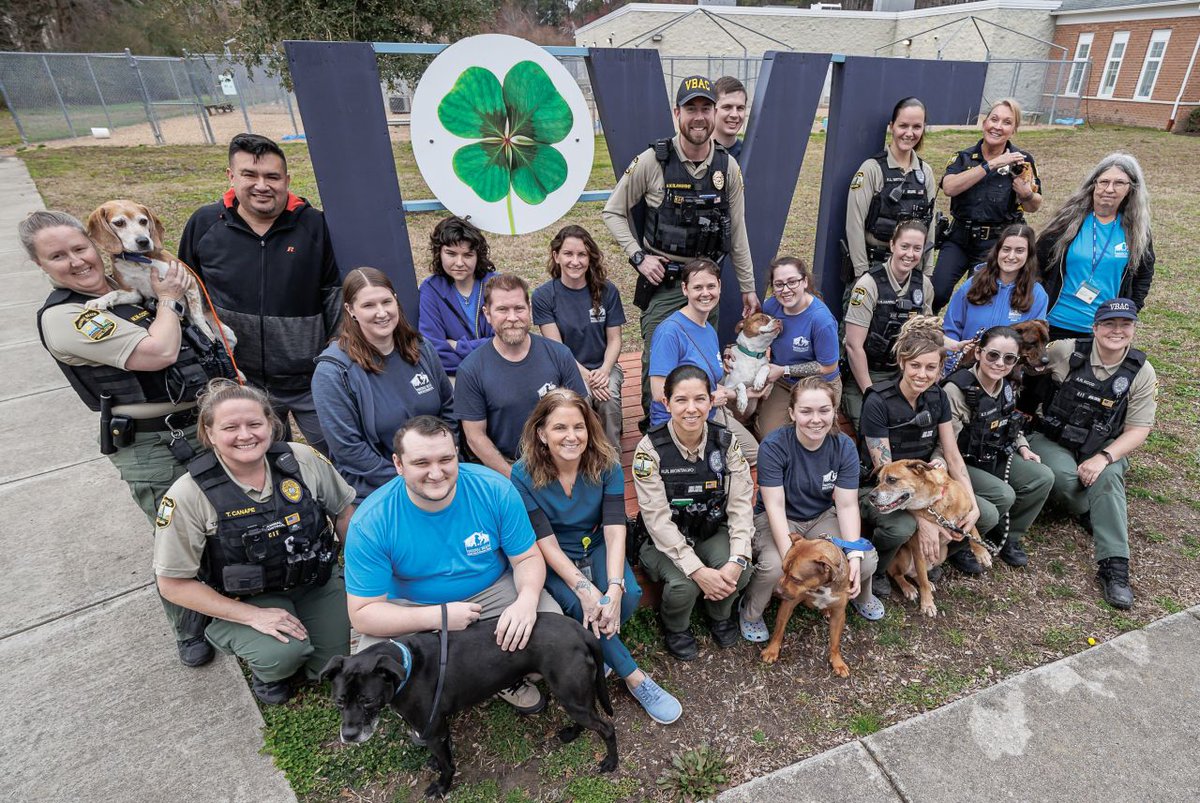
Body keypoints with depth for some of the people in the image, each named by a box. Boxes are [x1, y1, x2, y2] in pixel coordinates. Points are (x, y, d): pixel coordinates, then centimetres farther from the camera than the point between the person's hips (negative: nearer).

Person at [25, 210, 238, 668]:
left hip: (209, 423, 7)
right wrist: (168, 301, -8)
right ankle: (190, 633, 29)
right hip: (156, 450, -7)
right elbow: (157, 352, -25)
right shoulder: (63, 317, -13)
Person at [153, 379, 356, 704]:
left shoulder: (303, 459, -14)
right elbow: (173, 584, -12)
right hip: (247, 600, -2)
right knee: (284, 654, -28)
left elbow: (344, 512, 2)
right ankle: (266, 668, 9)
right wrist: (253, 616, -18)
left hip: (316, 584, 3)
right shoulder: (189, 496, -19)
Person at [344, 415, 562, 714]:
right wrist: (437, 617, -32)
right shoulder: (370, 522, -21)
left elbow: (527, 558, -10)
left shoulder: (494, 489, -19)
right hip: (412, 610, 0)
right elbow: (363, 613, -18)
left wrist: (527, 600, -33)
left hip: (494, 591, 1)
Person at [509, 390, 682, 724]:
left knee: (630, 595, -25)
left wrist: (615, 587, -34)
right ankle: (635, 678, -7)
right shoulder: (524, 475, -18)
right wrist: (583, 587, -32)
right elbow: (546, 542, -20)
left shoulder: (606, 464, -13)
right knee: (581, 606, -29)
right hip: (553, 560, -2)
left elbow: (615, 529, -20)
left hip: (596, 547, 2)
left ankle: (595, 646, 6)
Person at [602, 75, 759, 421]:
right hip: (662, 280, -3)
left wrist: (748, 286, 10)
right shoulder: (652, 161, -8)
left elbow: (737, 230, 9)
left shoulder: (728, 166, 3)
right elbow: (613, 212, 0)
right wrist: (639, 256, -11)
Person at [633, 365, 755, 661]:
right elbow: (658, 518, -22)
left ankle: (719, 614, 13)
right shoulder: (650, 449, -21)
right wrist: (698, 570, -29)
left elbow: (741, 504, -12)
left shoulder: (725, 442, -10)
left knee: (741, 571, -24)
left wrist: (737, 558, -27)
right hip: (666, 539, -3)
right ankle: (675, 626, 9)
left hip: (713, 530, 3)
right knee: (684, 585, -29)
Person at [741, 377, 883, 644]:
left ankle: (860, 596, 19)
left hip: (822, 517, 4)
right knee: (774, 566, -33)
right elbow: (775, 506, -23)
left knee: (867, 560, -20)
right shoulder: (774, 446, -22)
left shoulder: (844, 447, -11)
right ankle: (750, 612, 1)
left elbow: (847, 505, -12)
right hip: (778, 519, -3)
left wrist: (855, 555, -25)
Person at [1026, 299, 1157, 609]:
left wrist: (1104, 458, -20)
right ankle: (1093, 516, 1)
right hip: (1051, 441, -1)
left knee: (1108, 477, -31)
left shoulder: (1142, 372, -4)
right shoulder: (1065, 352, -10)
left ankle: (1114, 567, -29)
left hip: (1102, 448, 1)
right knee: (1064, 476, -33)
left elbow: (1138, 429, -4)